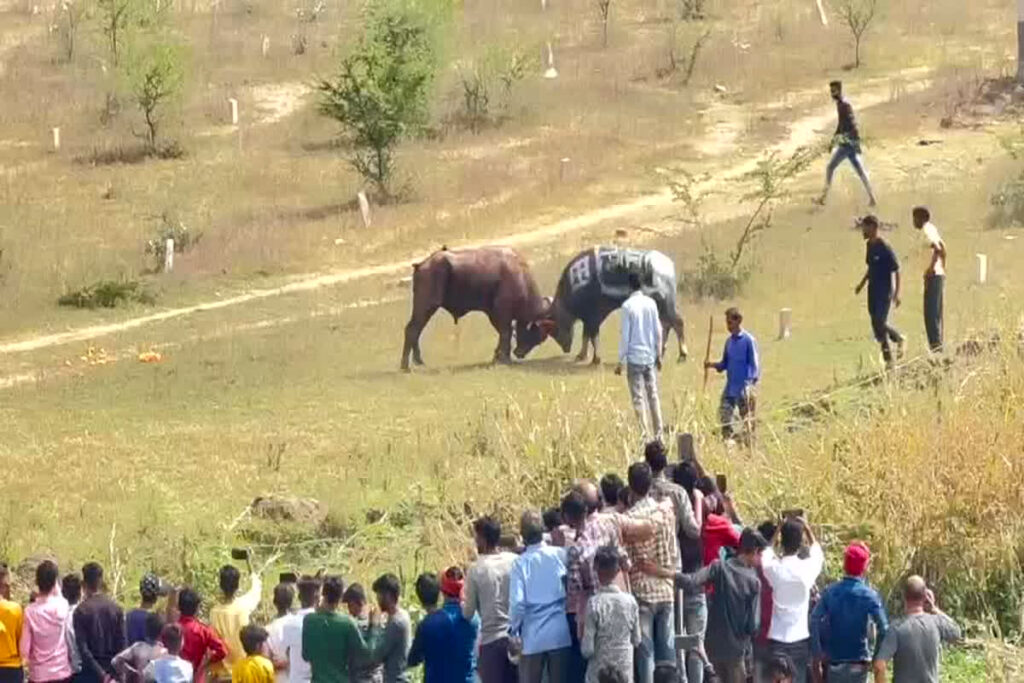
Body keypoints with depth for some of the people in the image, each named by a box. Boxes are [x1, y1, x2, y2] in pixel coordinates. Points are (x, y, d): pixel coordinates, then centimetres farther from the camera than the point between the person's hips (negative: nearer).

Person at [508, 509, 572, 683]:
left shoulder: (520, 563, -7)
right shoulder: (560, 555, -3)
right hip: (560, 634, 2)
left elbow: (517, 602, -10)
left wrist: (514, 629, 4)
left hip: (533, 637, -2)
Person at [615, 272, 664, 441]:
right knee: (653, 395, 11)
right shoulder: (651, 303, 3)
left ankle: (645, 434, -7)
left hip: (635, 357, -5)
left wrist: (620, 361, -5)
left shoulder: (628, 306, -10)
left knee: (638, 397, -2)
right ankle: (658, 433, 12)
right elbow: (658, 332, 7)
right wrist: (658, 355, 17)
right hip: (650, 357, 5)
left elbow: (625, 335, -10)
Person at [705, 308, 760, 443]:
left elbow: (754, 365, -9)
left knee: (747, 418, 0)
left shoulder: (748, 340, -8)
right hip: (730, 387, 6)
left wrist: (752, 385, -16)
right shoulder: (729, 341, 11)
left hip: (744, 388, -6)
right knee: (724, 414, 2)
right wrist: (713, 364, -1)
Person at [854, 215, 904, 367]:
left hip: (885, 291, -8)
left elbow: (896, 270, -14)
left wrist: (896, 293, -17)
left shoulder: (884, 247, -16)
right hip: (873, 290, 8)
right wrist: (862, 283, 17)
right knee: (876, 323, 8)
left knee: (880, 322, -13)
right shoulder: (870, 245, 8)